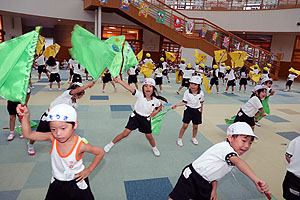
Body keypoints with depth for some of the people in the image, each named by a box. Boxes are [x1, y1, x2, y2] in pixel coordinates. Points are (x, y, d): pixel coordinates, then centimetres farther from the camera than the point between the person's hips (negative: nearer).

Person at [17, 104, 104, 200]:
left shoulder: (80, 145, -30)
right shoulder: (52, 138, -21)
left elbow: (100, 152, -17)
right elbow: (28, 134, -20)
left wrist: (89, 170, -14)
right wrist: (26, 116, -32)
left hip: (76, 182, -3)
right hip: (57, 183, 3)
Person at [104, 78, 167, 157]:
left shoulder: (155, 100, -8)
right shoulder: (140, 95, -16)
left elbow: (160, 106, 14)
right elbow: (129, 88, -26)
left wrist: (155, 112, -1)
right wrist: (118, 81, -34)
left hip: (146, 119, 2)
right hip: (135, 117, -2)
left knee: (149, 136, 11)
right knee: (125, 133, -5)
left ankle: (154, 148, 42)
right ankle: (111, 144, 16)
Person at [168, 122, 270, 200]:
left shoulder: (231, 156, 6)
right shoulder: (224, 147, -24)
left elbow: (216, 171, 14)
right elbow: (238, 162, -43)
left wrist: (214, 190, 8)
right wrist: (256, 180, -52)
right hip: (192, 177, -9)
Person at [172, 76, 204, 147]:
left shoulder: (201, 93, -8)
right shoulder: (187, 92, -12)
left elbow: (201, 102, 6)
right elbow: (184, 102, -7)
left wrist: (201, 111, 13)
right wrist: (177, 105, -20)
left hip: (197, 110, 2)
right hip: (188, 110, -2)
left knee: (195, 126, 13)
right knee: (185, 125, -1)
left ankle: (194, 138, 39)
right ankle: (179, 139, 16)